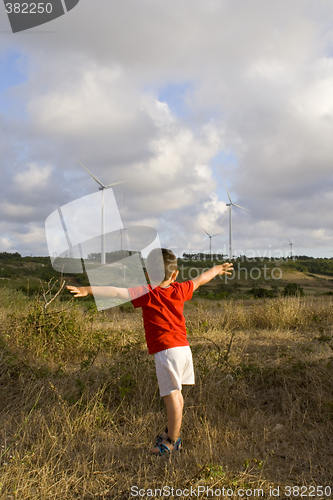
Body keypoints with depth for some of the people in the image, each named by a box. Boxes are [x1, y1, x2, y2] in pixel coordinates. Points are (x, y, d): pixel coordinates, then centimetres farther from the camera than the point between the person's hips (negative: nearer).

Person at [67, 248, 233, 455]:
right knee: (176, 393, 19)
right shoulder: (180, 290, 6)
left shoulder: (148, 294, -10)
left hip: (167, 351, -7)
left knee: (172, 395, 2)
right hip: (184, 348, 7)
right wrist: (218, 269, 40)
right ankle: (171, 431, 35)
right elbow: (200, 279, 23)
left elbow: (117, 291, -21)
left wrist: (87, 290, -25)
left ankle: (173, 442, 13)